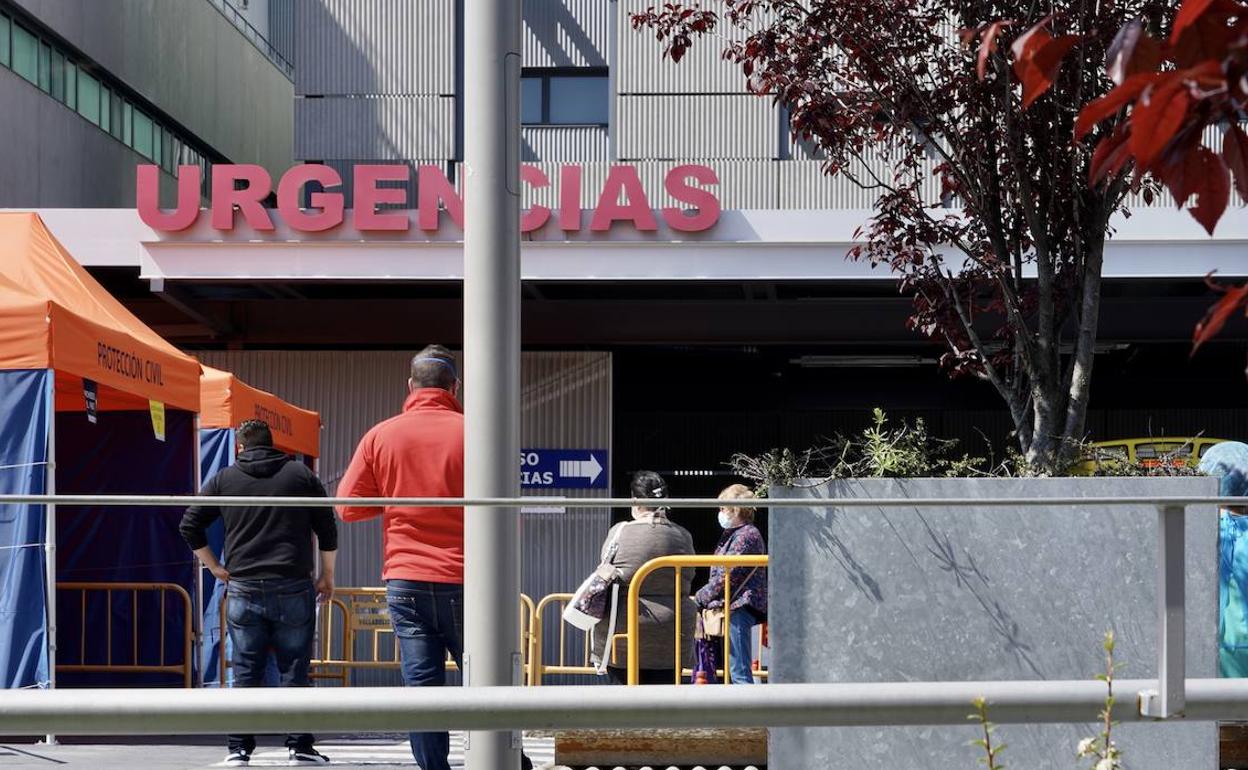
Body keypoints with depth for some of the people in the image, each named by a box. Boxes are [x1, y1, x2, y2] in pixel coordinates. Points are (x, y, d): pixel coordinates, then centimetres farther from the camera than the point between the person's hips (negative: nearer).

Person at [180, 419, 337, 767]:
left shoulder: (224, 479, 8)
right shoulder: (301, 475, 7)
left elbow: (189, 526, 8)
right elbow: (327, 529, 6)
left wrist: (215, 568, 14)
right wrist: (327, 576, 16)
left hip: (243, 591, 1)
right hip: (293, 590, -1)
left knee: (246, 673, 5)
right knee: (294, 670, 3)